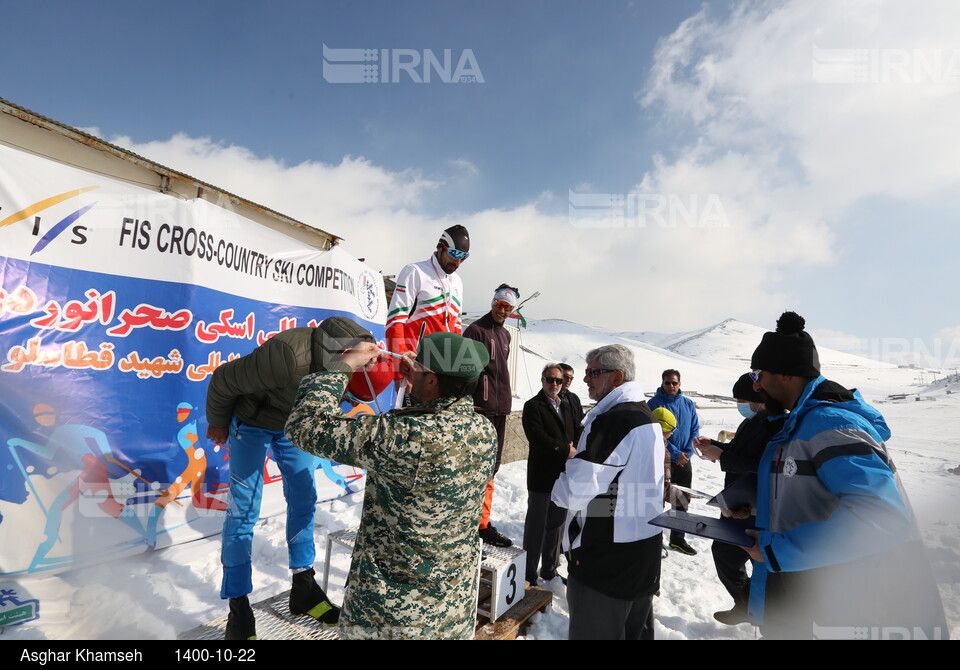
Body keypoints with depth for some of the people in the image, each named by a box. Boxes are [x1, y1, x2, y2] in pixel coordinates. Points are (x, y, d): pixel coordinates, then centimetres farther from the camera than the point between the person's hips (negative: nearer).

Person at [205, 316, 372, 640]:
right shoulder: (287, 358, -42)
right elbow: (223, 381, -23)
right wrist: (218, 423, -7)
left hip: (293, 422, 6)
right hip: (252, 422, -5)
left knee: (304, 499, 8)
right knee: (243, 510, -1)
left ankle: (303, 587, 24)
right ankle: (238, 606, 14)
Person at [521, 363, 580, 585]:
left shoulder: (566, 406, 15)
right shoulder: (533, 406, -8)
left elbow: (579, 431, 10)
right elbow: (537, 436, -20)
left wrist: (575, 449, -11)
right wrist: (566, 450, -19)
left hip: (564, 475, 7)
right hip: (542, 476, -7)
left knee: (556, 524, 17)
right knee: (536, 526, 3)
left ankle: (550, 569, 31)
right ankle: (529, 574, 15)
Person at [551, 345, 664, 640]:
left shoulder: (612, 420, -23)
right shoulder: (647, 415, 8)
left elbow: (576, 491, -25)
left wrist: (557, 486, -5)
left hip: (606, 557, -9)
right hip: (644, 547, 10)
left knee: (594, 630, 5)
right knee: (634, 629, 22)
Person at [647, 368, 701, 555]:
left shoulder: (688, 404, 6)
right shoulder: (654, 403, -10)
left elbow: (695, 430, 6)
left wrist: (687, 452, -8)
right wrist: (675, 454, -17)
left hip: (684, 462, 5)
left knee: (682, 502, 15)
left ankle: (678, 539, 30)